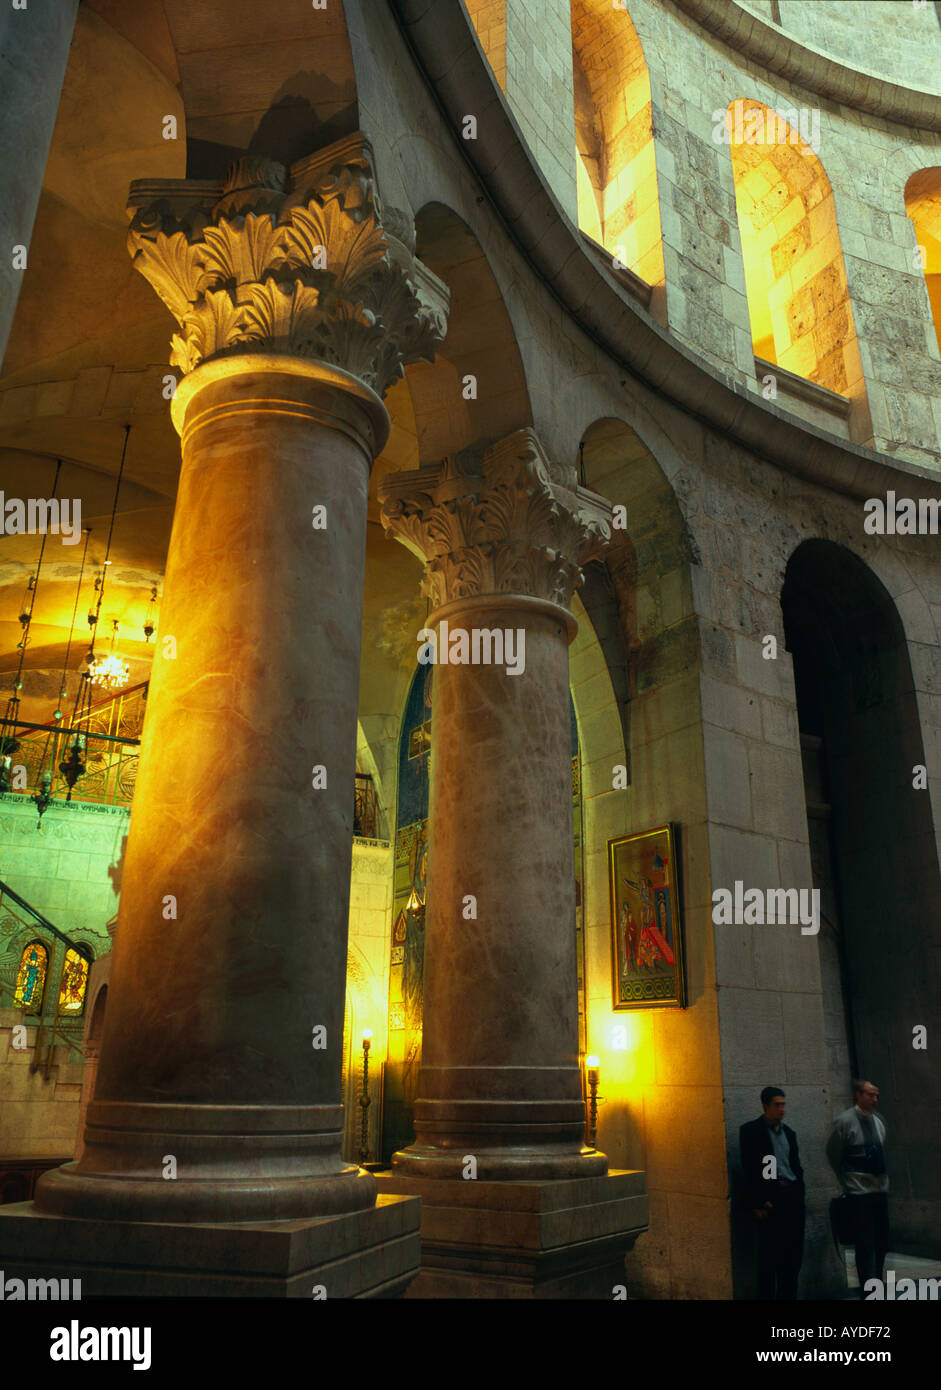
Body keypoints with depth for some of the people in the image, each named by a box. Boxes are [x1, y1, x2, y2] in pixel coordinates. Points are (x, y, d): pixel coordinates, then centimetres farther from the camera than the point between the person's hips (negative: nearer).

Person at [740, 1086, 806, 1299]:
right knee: (769, 1255, -3)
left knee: (794, 1252, 9)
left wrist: (799, 1194, 8)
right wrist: (756, 1204, -13)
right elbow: (749, 1170, -8)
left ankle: (789, 1294, 21)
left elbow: (796, 1167, 20)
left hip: (792, 1196, 6)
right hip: (769, 1199, -6)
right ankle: (766, 1295, 7)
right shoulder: (750, 1131, -4)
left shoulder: (789, 1133, 15)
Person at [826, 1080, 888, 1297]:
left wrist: (883, 1177, 13)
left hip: (880, 1188, 6)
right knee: (866, 1244, -4)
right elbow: (833, 1154, -2)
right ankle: (868, 1293, 4)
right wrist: (846, 1181, 4)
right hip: (860, 1191, -6)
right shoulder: (845, 1121, -11)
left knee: (882, 1241, 12)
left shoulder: (879, 1121, 6)